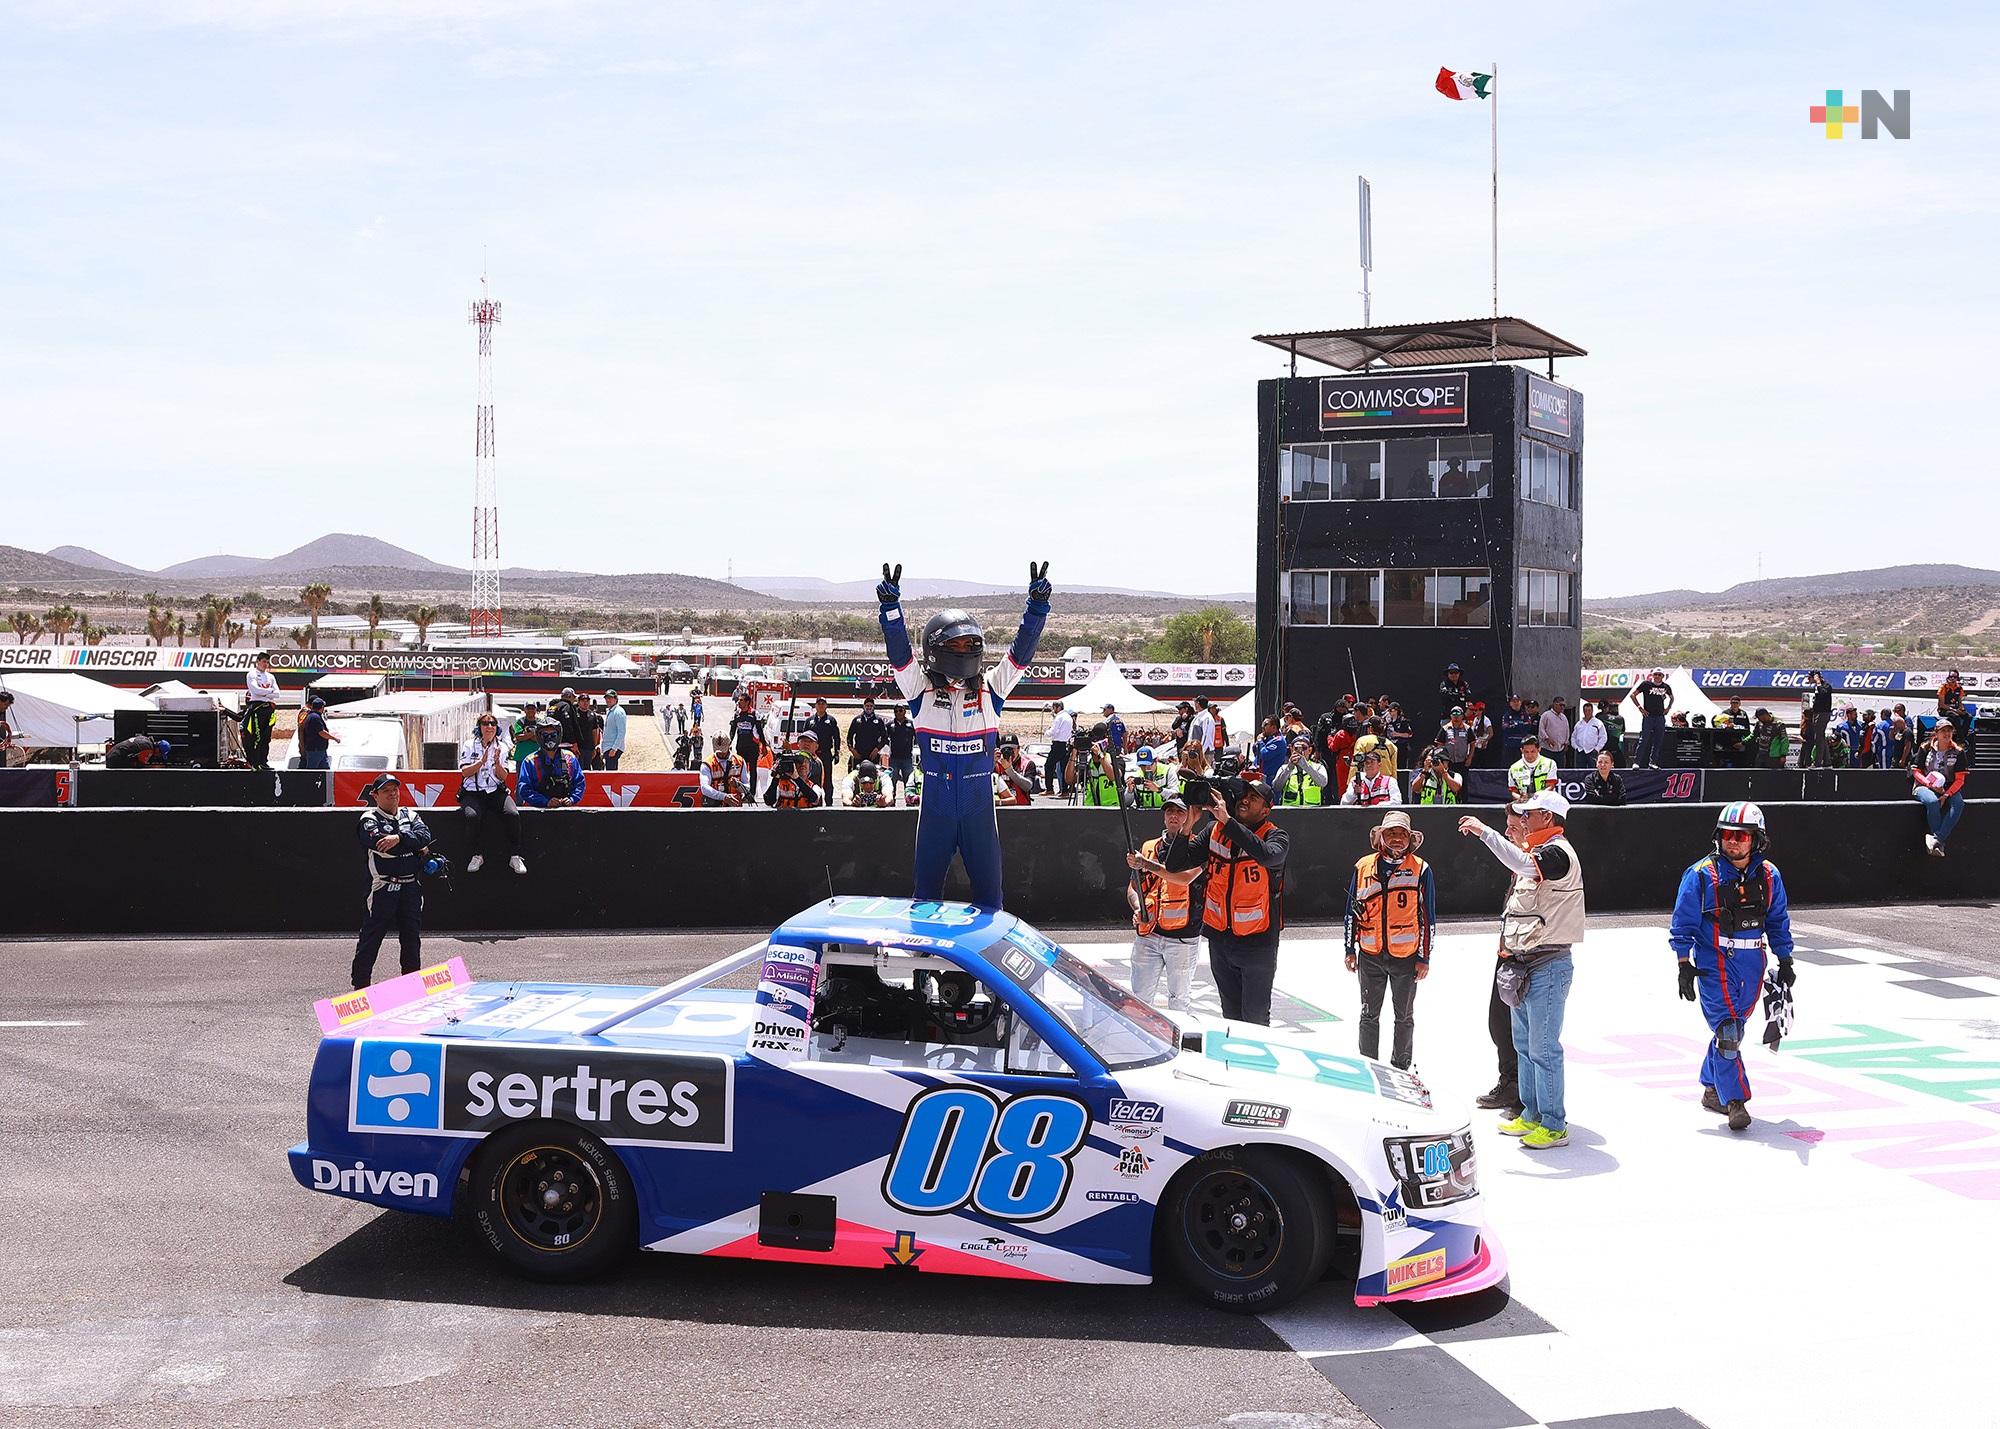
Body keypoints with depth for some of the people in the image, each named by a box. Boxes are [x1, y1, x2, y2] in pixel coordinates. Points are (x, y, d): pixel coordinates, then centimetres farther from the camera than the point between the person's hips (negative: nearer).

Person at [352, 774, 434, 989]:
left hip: (411, 885, 5)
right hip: (383, 887, -5)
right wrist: (418, 849, -10)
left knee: (412, 937, 11)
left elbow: (424, 835, -5)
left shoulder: (410, 815, 13)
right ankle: (360, 984, 3)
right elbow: (382, 846, -19)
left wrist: (399, 838, -23)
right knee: (371, 937, -3)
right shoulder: (369, 819, -2)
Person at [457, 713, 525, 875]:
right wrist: (482, 761, -18)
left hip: (496, 792, 2)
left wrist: (497, 762, -16)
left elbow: (503, 777, 3)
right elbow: (465, 772, -4)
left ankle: (515, 857, -16)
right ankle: (477, 855, -15)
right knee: (472, 815, -33)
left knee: (513, 814, -27)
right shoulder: (469, 746, 5)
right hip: (473, 793, -2)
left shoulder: (502, 747, 10)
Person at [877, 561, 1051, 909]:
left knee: (989, 893, 7)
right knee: (927, 894, 8)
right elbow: (900, 653, -10)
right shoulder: (922, 692, 0)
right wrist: (890, 607, -25)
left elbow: (1021, 651, -3)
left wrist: (1037, 606, -15)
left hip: (979, 808, 1)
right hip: (935, 809, -1)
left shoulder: (989, 692, 3)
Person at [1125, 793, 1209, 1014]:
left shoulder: (1198, 846, -1)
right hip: (1147, 933, 4)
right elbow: (1133, 887, 15)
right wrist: (1138, 908, -6)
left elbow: (1185, 877, -19)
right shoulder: (1149, 847, 14)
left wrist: (1146, 864, -15)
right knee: (1139, 998, 8)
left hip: (1182, 937, -4)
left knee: (1178, 1000, 4)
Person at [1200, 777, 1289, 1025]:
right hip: (1219, 938, 4)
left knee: (1255, 1018, 2)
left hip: (1257, 942, -4)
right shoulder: (1215, 830, 2)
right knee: (1231, 1015, 15)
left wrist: (1227, 820, -34)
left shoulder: (1276, 837, -10)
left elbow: (1268, 855, -32)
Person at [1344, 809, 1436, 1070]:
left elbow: (1428, 917, -1)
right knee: (1369, 1015, 9)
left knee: (1404, 1016, 12)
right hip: (1370, 955, 1)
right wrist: (1350, 949, 8)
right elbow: (1352, 911, 8)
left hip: (1406, 956, -1)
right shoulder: (1363, 867, 1)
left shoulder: (1420, 869, -4)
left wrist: (1424, 957, -2)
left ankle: (1401, 1069, 25)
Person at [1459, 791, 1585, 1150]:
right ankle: (1531, 1115, 26)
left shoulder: (1557, 852, -13)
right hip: (1523, 965, 10)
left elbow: (1522, 863, -36)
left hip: (1547, 966, -10)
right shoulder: (1536, 853, 18)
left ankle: (1554, 1125, 0)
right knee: (1524, 1044, 16)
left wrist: (1484, 832, -34)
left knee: (1543, 1048, -7)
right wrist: (1511, 951, 21)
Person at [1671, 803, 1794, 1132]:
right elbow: (1683, 923, -5)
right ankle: (1735, 1101, -10)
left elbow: (1778, 921, 14)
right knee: (1726, 1029, -12)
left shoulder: (1768, 875, 4)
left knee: (1733, 1027, 12)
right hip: (1714, 962, -4)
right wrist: (1684, 966, -9)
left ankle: (1712, 1089, 27)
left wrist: (1785, 962, 13)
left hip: (1752, 963, 5)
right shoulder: (1701, 875, -9)